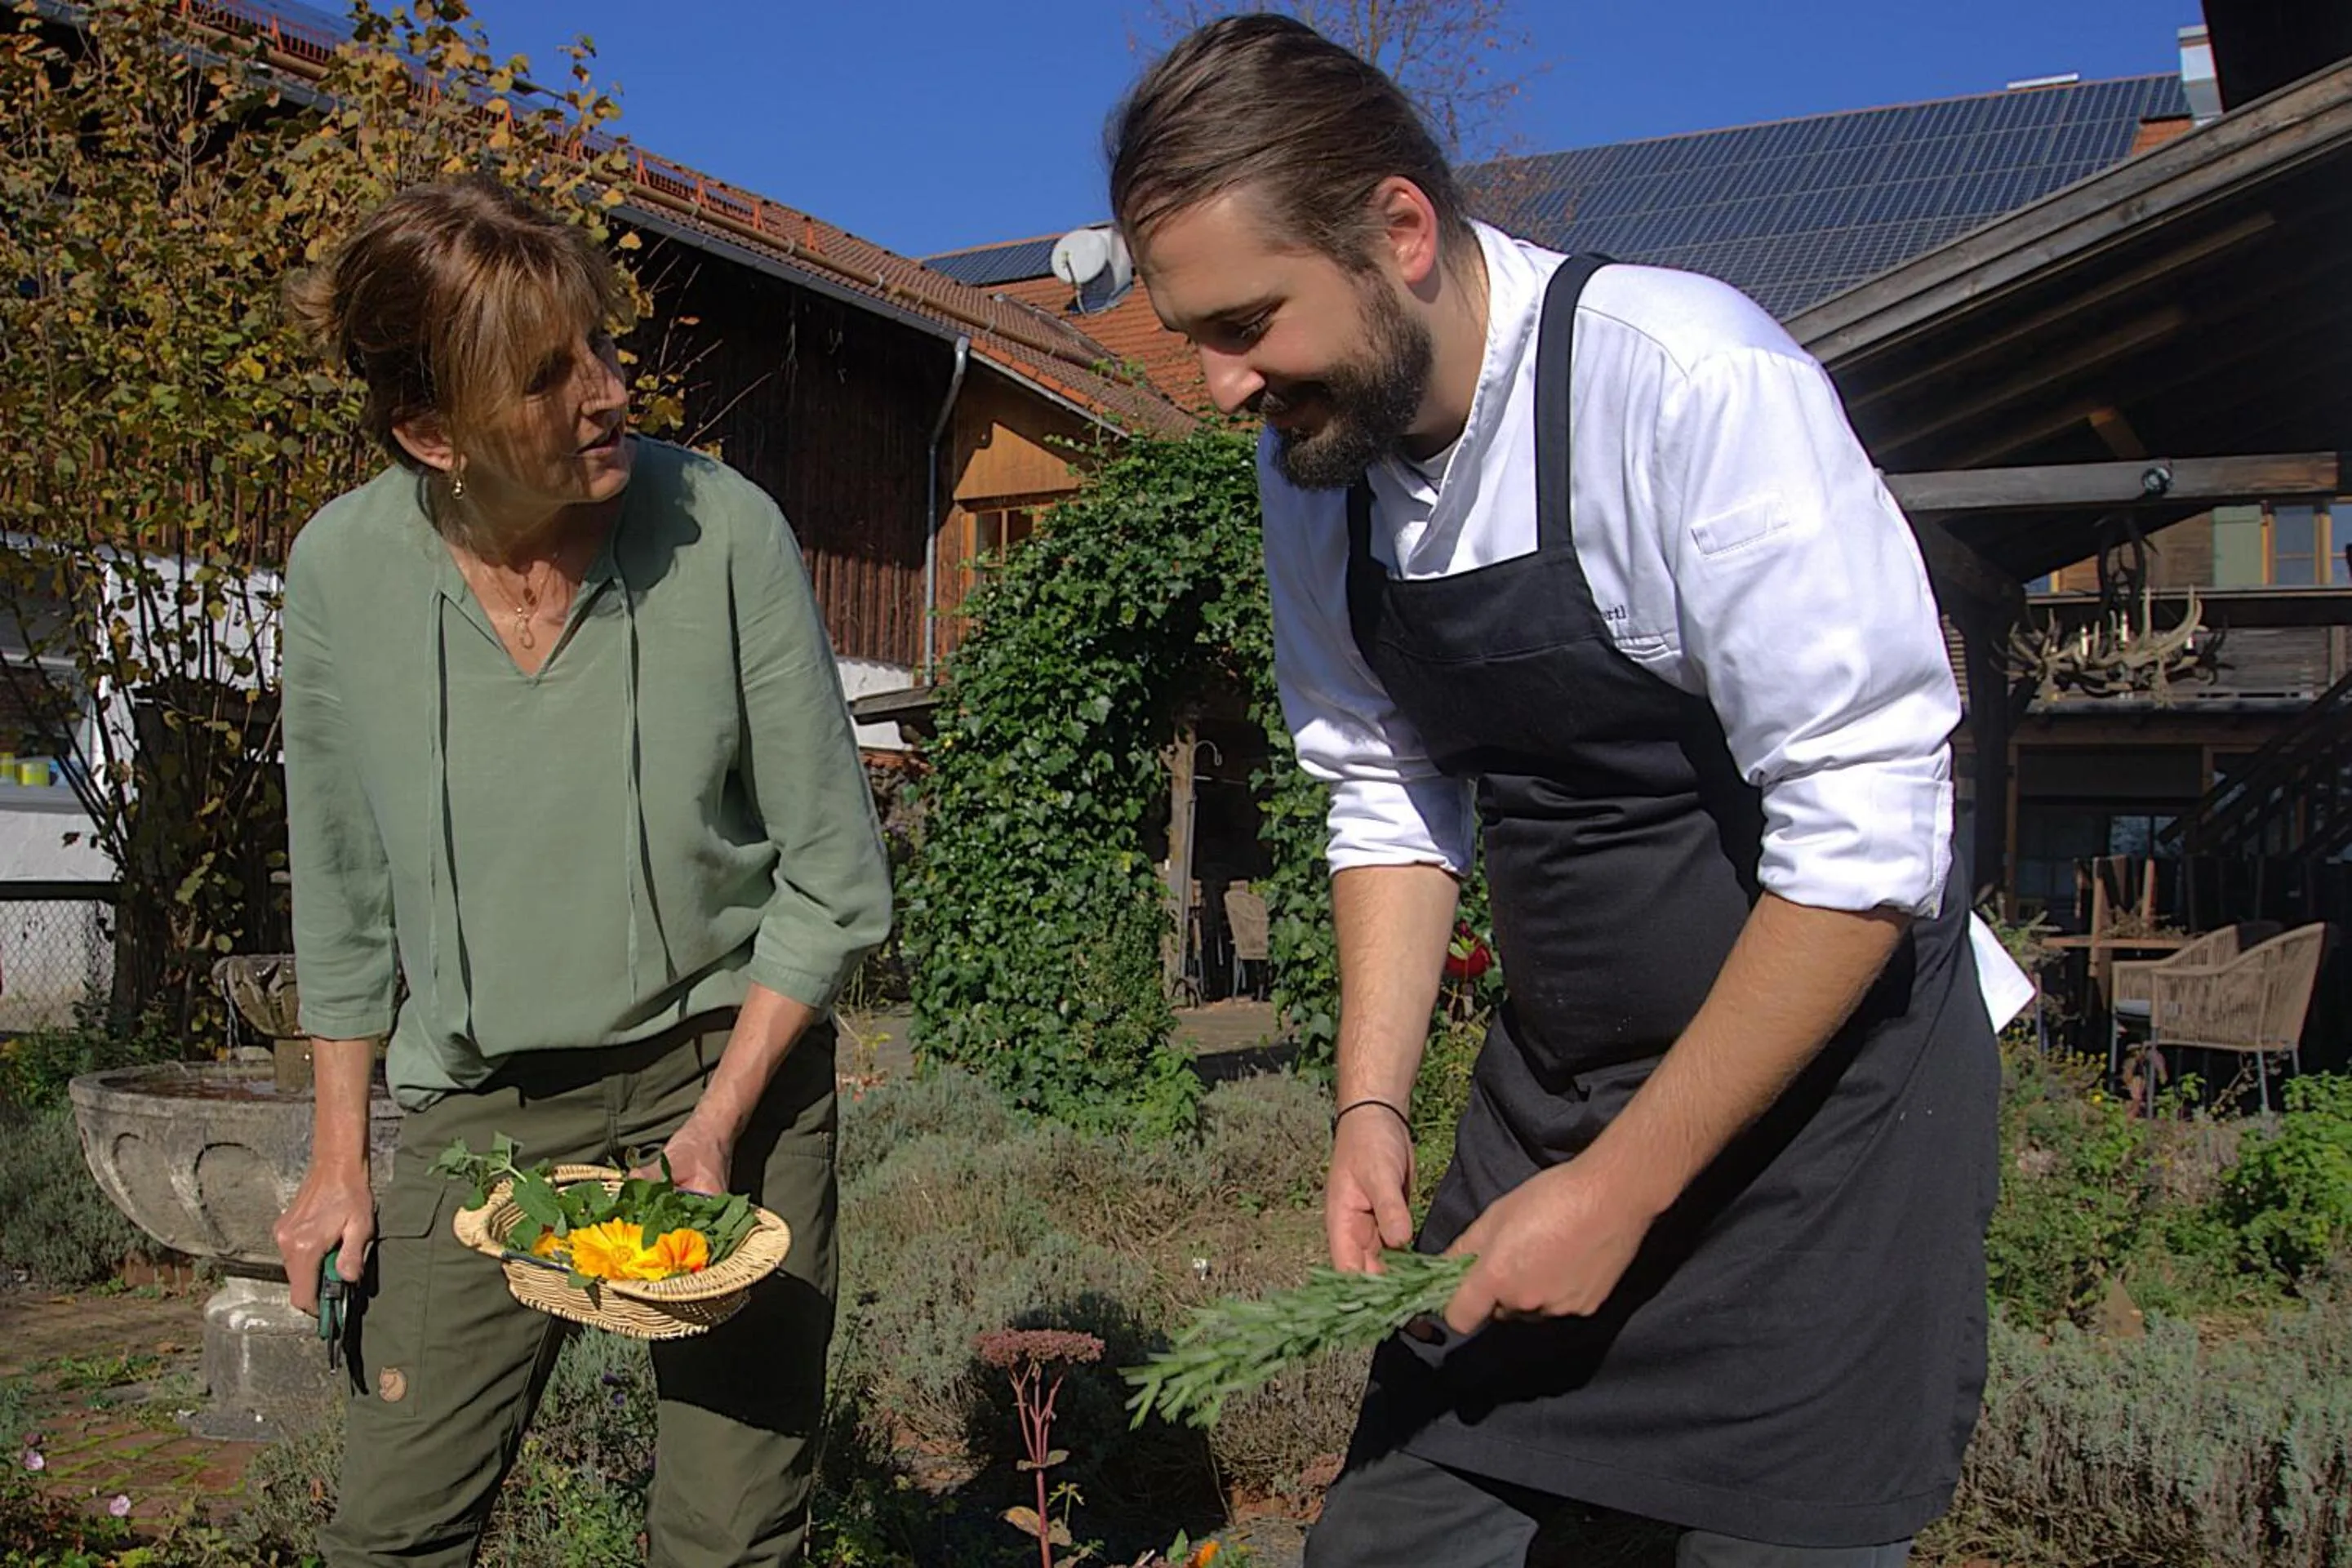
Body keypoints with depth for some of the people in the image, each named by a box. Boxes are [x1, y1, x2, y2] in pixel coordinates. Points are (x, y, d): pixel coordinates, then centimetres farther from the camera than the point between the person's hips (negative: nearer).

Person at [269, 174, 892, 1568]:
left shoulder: (726, 533, -16)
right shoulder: (343, 569, -8)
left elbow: (834, 883, -8)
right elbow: (346, 895, 6)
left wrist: (717, 1123, -13)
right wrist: (341, 1160, 8)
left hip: (730, 1068, -2)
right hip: (482, 1103, 2)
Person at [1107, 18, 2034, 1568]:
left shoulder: (1691, 381, -23)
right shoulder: (1314, 460, -3)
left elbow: (1867, 839, -22)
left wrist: (1622, 1189, -18)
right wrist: (1373, 1109, -3)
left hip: (1824, 1070, -5)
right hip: (1552, 1079, 5)